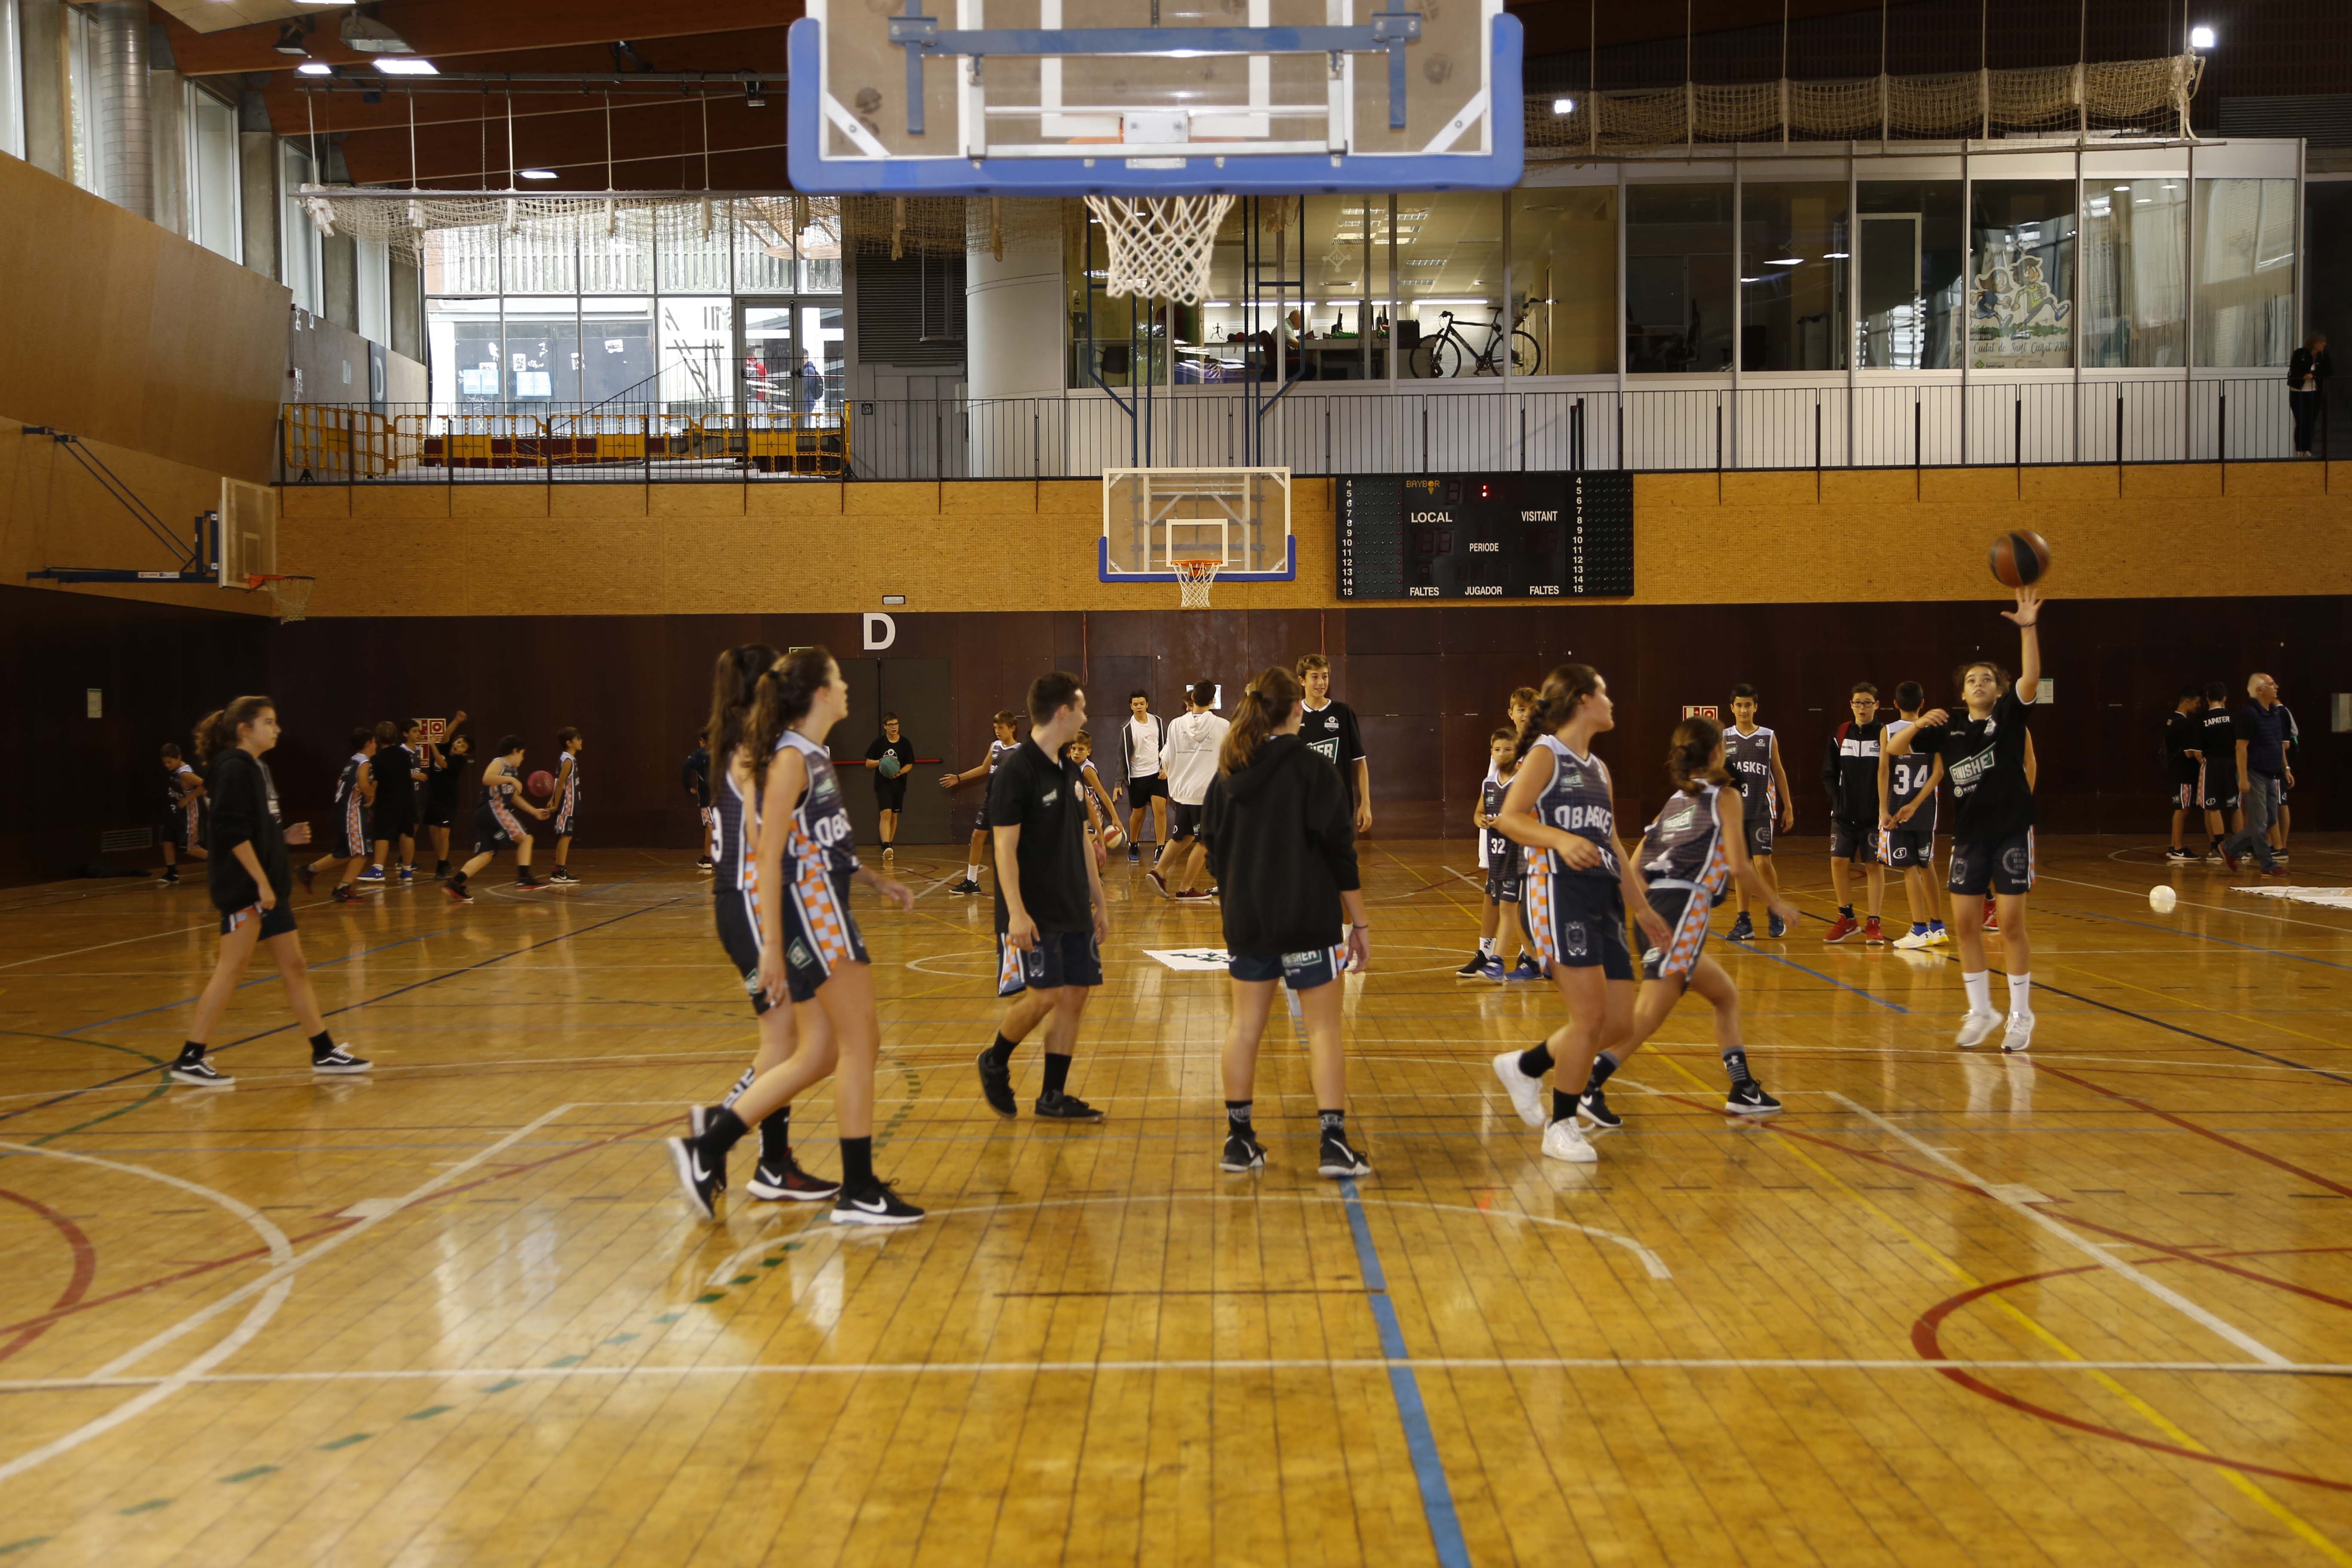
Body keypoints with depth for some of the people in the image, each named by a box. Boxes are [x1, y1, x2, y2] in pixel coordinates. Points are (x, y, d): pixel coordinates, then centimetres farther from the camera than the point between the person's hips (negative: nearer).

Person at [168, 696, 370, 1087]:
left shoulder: (257, 768, 16)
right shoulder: (234, 769, -12)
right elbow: (233, 832, -20)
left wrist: (286, 836, 7)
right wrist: (261, 881, -21)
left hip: (268, 886, 10)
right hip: (244, 886, -10)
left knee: (294, 966, 11)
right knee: (232, 967, -8)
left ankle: (325, 1053, 16)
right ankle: (190, 1059, -2)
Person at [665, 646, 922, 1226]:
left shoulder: (814, 757, 16)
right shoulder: (791, 760, -13)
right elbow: (769, 857, -17)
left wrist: (876, 882, 20)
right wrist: (771, 947, -21)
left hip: (824, 913, 10)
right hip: (809, 912, -10)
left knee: (818, 1056, 11)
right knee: (859, 1043, -4)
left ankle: (706, 1146, 14)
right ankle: (858, 1191, 3)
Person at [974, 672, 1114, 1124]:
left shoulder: (1071, 771, 12)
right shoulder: (1016, 770, -12)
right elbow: (1005, 847, -16)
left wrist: (1099, 901, 18)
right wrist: (1016, 912, -22)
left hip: (1073, 911, 8)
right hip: (1033, 914, -8)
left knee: (1074, 996, 5)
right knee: (1042, 995, -11)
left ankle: (1053, 1097, 14)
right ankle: (995, 1061, 15)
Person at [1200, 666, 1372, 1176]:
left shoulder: (1228, 775, 5)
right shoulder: (1312, 768, -9)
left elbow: (1215, 851, 11)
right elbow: (1339, 850, -10)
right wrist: (1360, 922, -3)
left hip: (1246, 922, 5)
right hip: (1308, 921, -5)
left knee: (1245, 1026, 12)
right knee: (1324, 1028, 1)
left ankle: (1240, 1141, 17)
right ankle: (1334, 1144, -2)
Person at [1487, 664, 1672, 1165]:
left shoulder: (1599, 769, 22)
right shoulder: (1546, 754, -2)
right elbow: (1508, 818, -14)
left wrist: (1642, 907, 25)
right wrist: (1560, 839, -30)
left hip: (1603, 901, 8)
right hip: (1558, 894, -8)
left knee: (1620, 1021, 4)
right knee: (1590, 1015, -12)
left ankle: (1525, 1066, 25)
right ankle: (1562, 1129, 3)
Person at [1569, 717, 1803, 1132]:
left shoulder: (1673, 802, 23)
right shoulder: (1724, 795, 5)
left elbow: (1632, 871, 15)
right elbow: (1739, 865, -5)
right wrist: (1776, 903, 8)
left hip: (1655, 915, 8)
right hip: (1684, 908, -8)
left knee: (1727, 995, 23)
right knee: (1649, 1014, -14)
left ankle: (1743, 1090, 23)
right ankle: (1587, 1088, -24)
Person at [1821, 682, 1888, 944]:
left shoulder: (1885, 734, -4)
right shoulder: (1840, 735, 4)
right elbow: (1829, 775, 8)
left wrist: (1884, 807, -12)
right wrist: (1838, 801, -3)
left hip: (1875, 815, -3)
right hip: (1844, 815, 3)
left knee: (1874, 865, 0)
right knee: (1839, 862, 1)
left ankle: (1874, 923, 7)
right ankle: (1847, 919, 16)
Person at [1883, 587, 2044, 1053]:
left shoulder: (2009, 716, -2)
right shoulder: (1949, 728, 7)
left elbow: (2031, 678, -19)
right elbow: (1895, 748, 4)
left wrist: (2028, 627, -29)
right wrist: (1918, 724, -15)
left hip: (2011, 831, -4)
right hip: (1969, 835, 4)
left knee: (2011, 924, -2)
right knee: (1965, 923, 4)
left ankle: (2021, 1015, 10)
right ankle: (1980, 1011, 18)